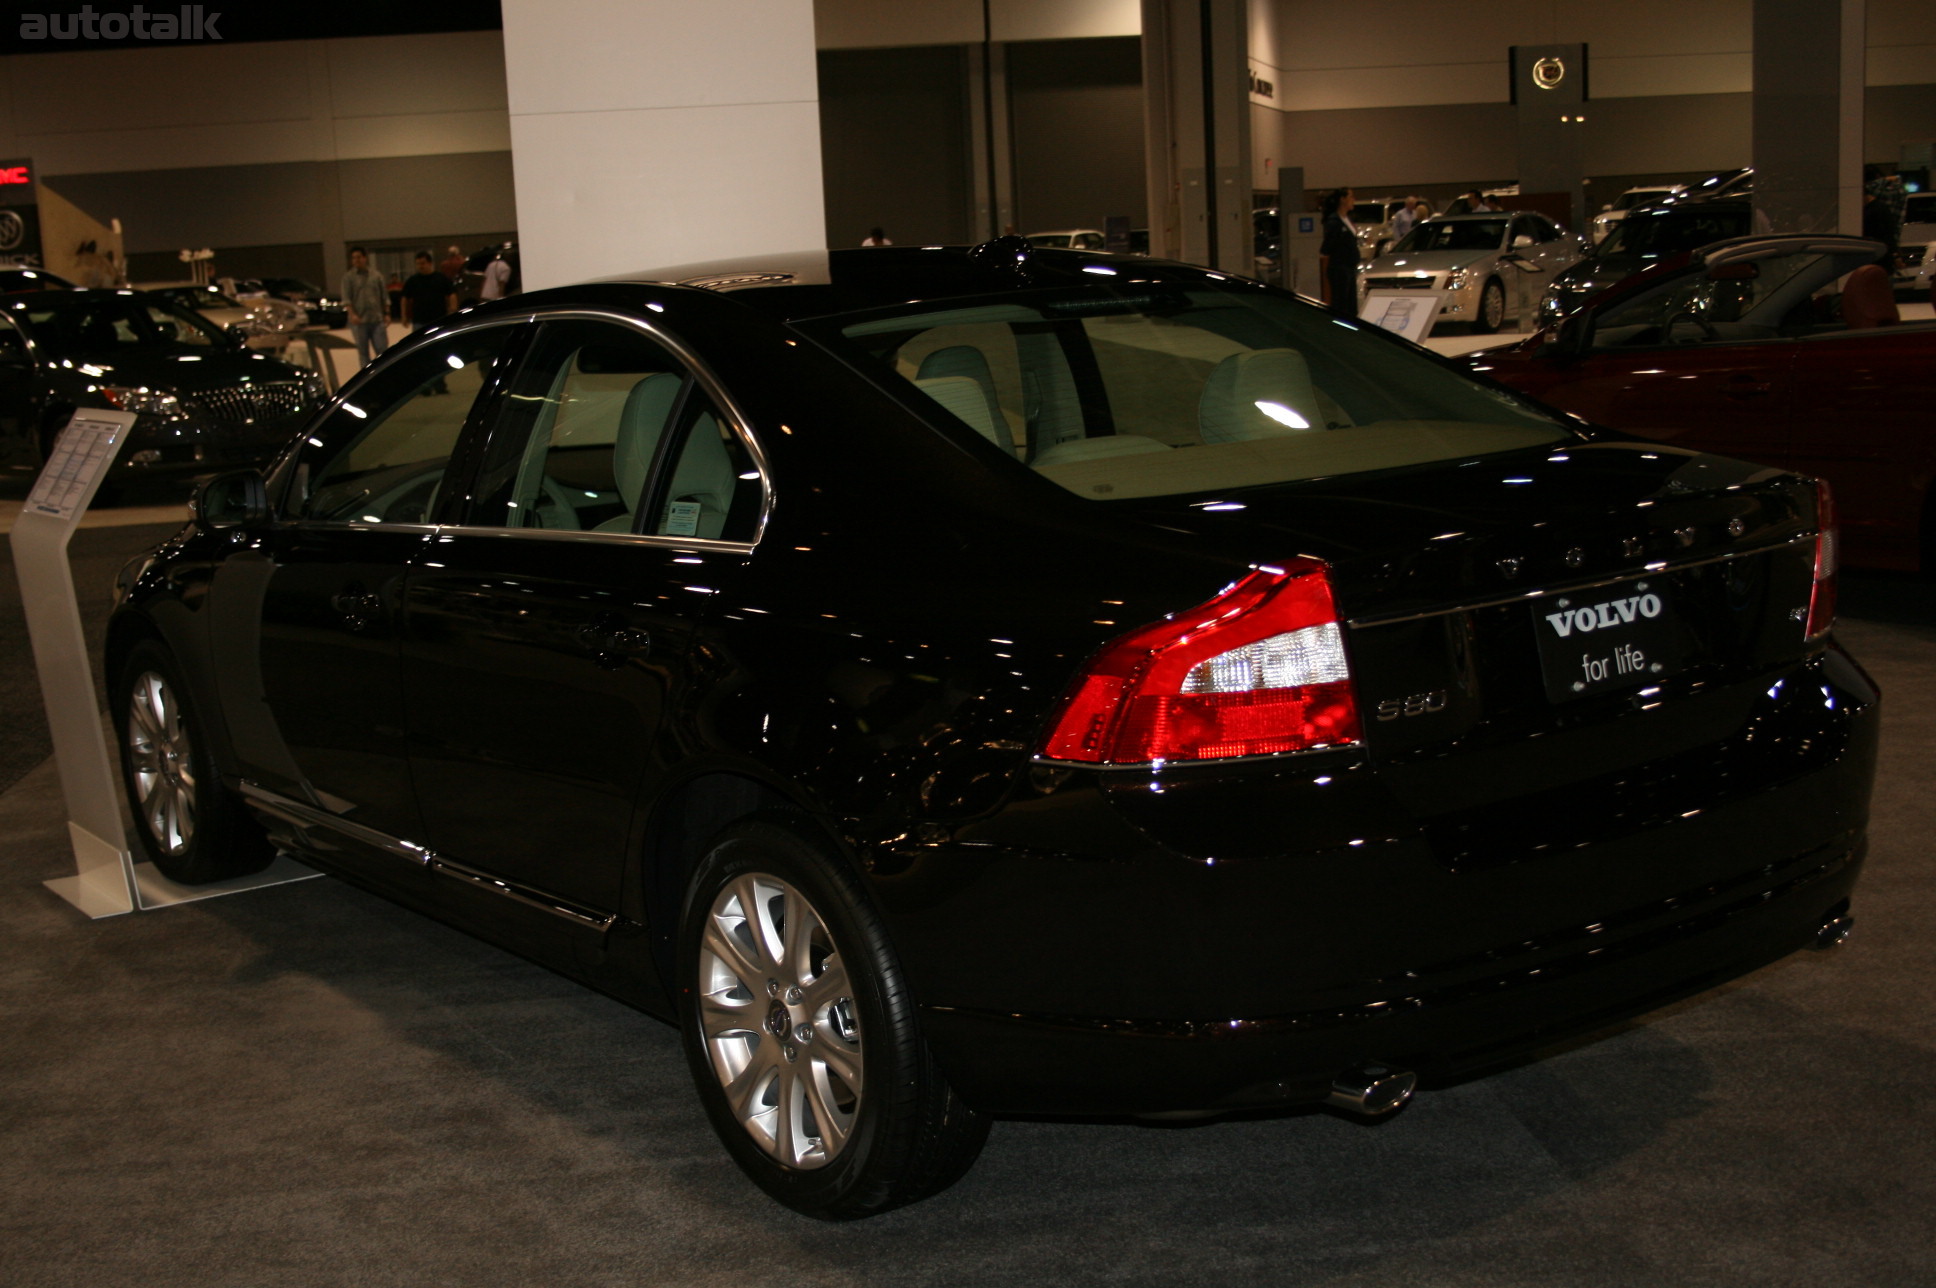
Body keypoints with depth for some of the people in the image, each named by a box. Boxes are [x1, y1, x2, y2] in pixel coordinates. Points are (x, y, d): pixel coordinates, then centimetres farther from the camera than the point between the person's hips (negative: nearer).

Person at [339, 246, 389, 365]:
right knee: (363, 352, 2)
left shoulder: (376, 275, 12)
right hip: (359, 321, -1)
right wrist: (352, 314, -18)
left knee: (382, 349, -3)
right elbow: (346, 298, -4)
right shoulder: (348, 277, 5)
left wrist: (386, 314, 3)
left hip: (377, 319, 1)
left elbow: (384, 297, 13)